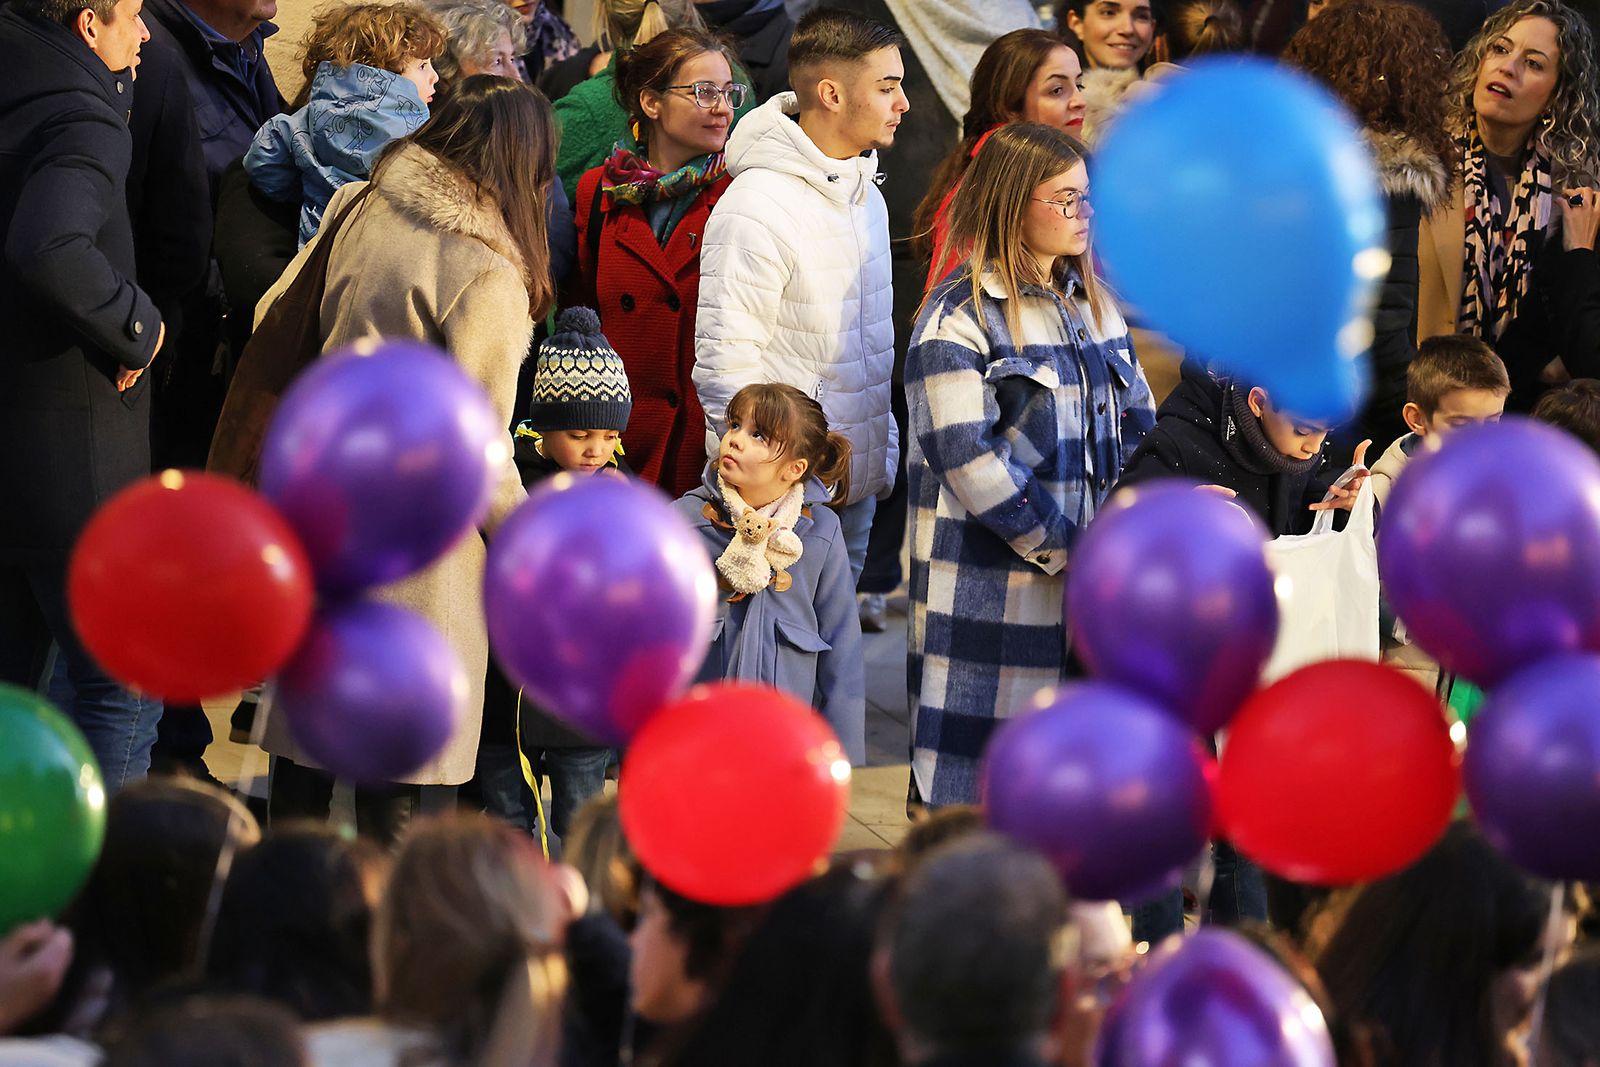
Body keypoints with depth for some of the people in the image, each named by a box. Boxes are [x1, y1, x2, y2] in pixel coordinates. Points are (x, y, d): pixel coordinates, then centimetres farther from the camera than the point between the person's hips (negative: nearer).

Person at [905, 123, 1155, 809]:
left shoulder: (1091, 304, 14)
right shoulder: (958, 317, -9)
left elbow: (1137, 424, 17)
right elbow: (968, 457, -16)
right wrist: (1062, 547, -16)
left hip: (1088, 578, 7)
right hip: (990, 590, -7)